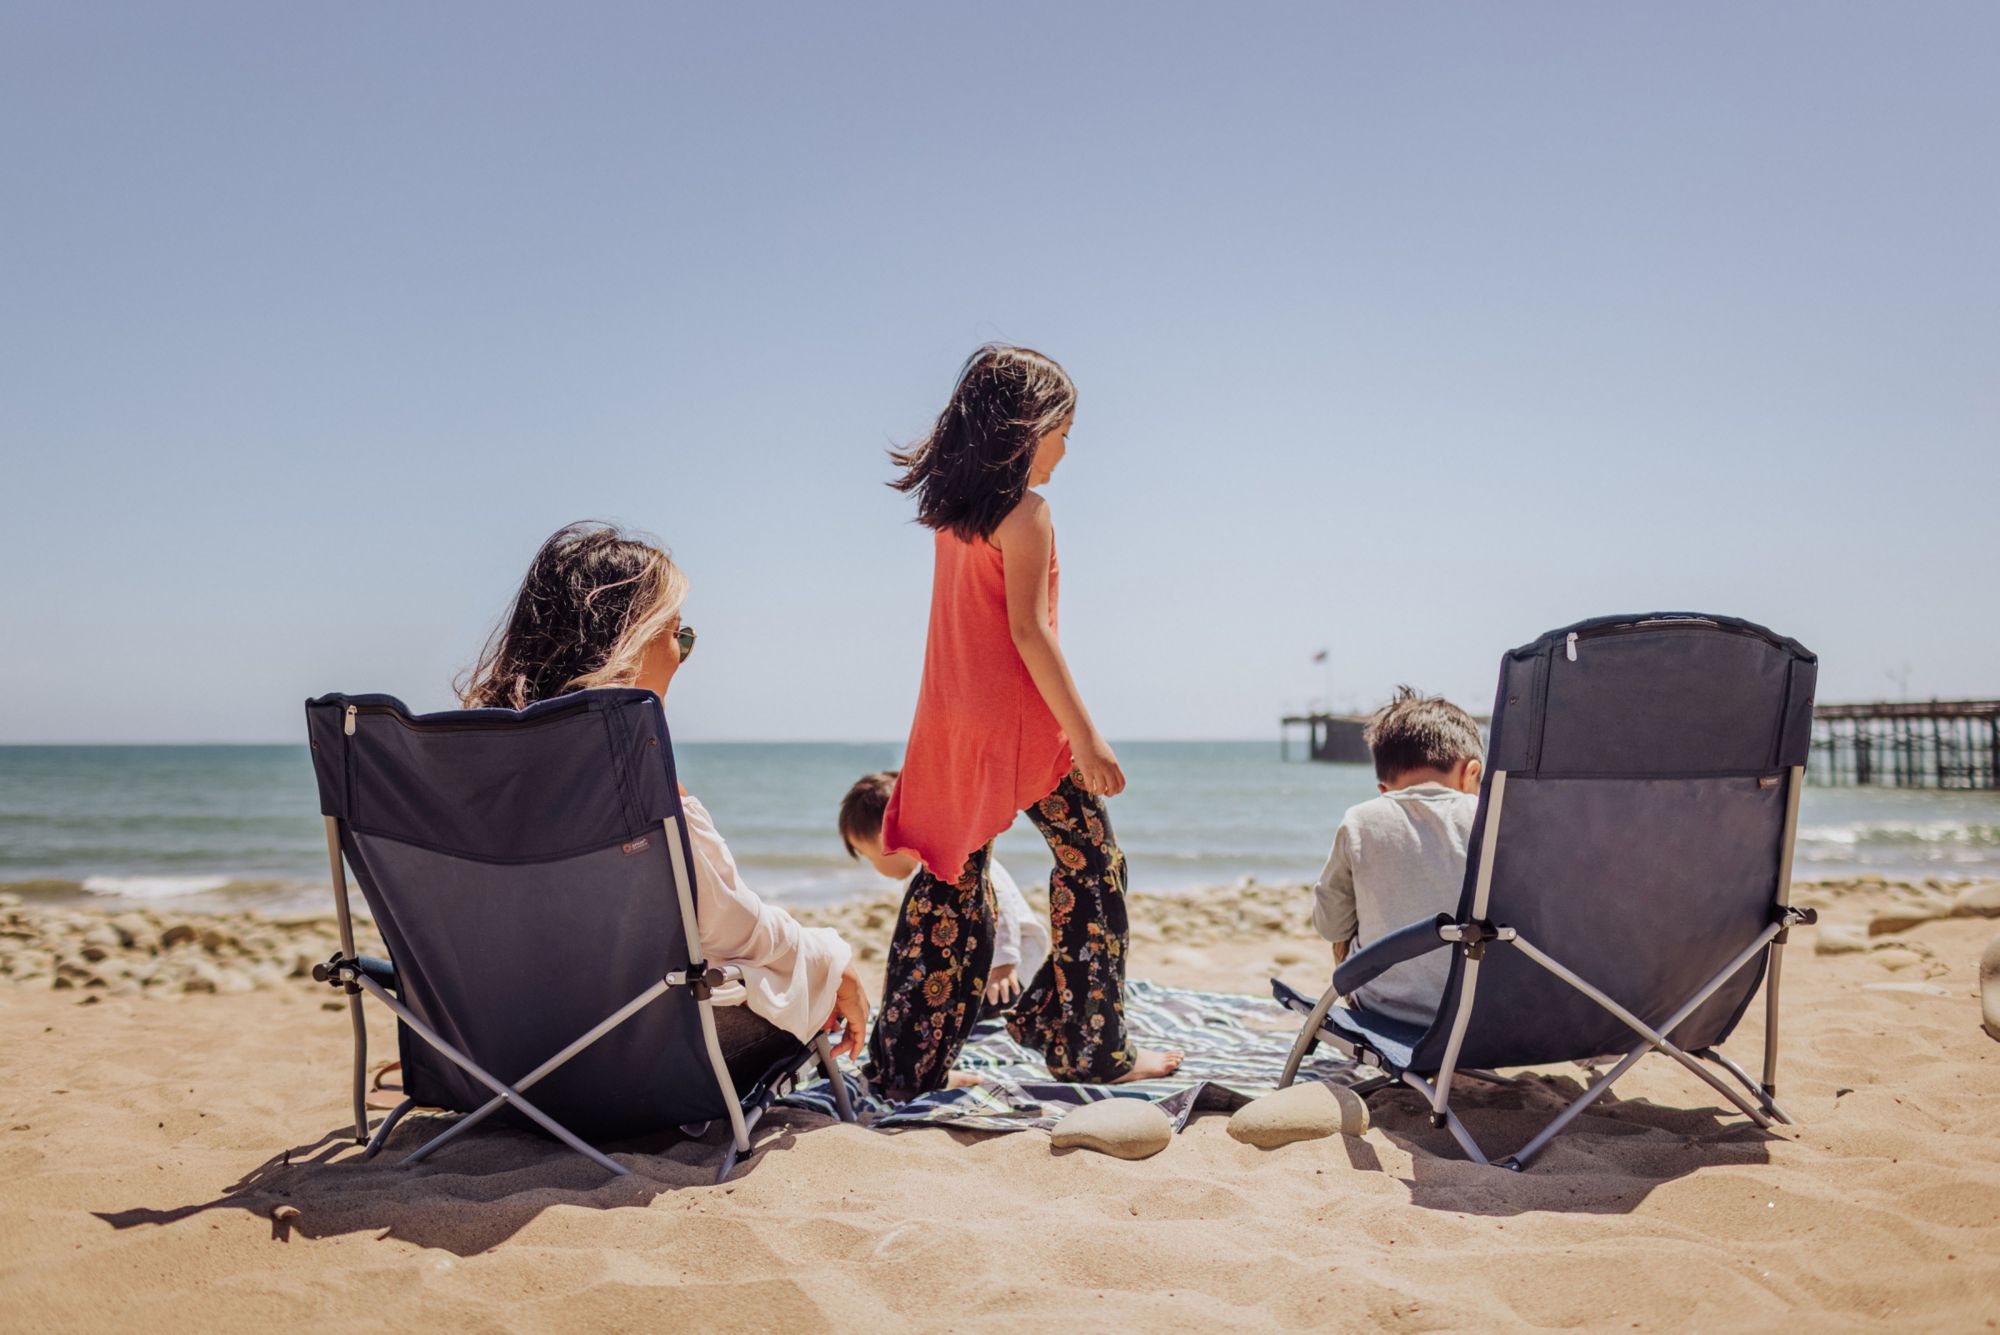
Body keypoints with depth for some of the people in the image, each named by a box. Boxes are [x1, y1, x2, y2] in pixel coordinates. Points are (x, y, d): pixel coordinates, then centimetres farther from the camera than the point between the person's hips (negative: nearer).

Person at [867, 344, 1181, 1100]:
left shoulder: (947, 513, 10)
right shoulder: (1025, 511, -12)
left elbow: (970, 620, 10)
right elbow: (1028, 628, -18)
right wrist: (1084, 735, -18)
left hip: (951, 723, 8)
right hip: (1020, 722, -7)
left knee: (949, 882, 11)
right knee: (1091, 867, 7)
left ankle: (906, 1063, 13)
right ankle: (1091, 1049, 14)